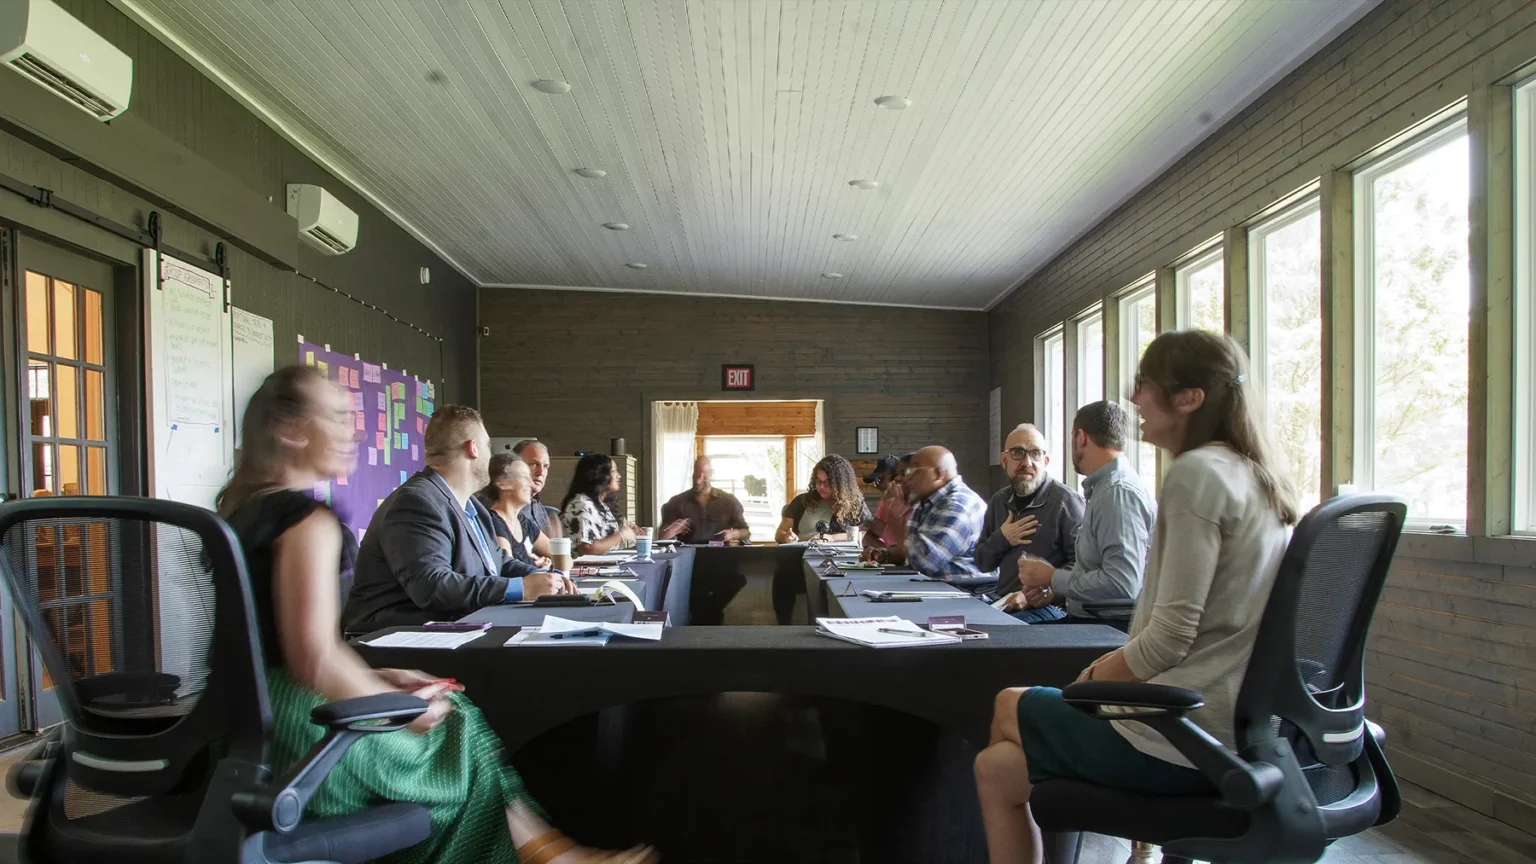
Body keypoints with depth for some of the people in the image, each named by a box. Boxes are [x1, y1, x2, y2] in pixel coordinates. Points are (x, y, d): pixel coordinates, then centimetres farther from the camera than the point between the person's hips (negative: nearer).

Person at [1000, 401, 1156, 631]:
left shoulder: (1120, 493, -15)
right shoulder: (1103, 489, 18)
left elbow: (1122, 584, -25)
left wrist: (1052, 578, -12)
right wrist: (1054, 594, 5)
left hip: (1113, 627, -9)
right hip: (1086, 619, 9)